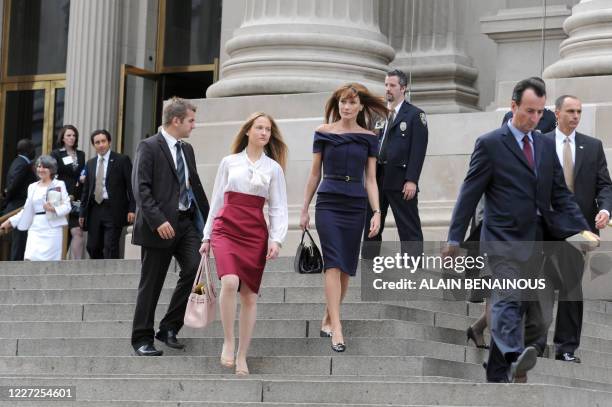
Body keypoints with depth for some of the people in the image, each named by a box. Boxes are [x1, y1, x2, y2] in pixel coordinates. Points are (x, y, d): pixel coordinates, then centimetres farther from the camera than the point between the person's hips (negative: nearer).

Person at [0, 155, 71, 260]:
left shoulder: (59, 185, 3)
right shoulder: (32, 187, 17)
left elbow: (67, 206, -2)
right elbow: (26, 210, 18)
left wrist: (54, 209, -20)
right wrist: (10, 221, 12)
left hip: (52, 228, -3)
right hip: (36, 229, 3)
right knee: (30, 260, -14)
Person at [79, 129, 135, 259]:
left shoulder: (122, 160, -1)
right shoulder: (90, 163, 15)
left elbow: (131, 185, -5)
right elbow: (86, 190, 18)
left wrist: (131, 209, -13)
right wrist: (82, 212, 13)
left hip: (113, 210, -5)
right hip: (94, 210, 5)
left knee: (110, 248, -8)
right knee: (92, 247, 6)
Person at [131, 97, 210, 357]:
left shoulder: (187, 149, 16)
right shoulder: (149, 147, -7)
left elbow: (195, 186, 21)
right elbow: (141, 188, -14)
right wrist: (158, 221, -22)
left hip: (186, 222, 6)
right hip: (160, 225, -6)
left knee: (195, 269, -11)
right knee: (151, 284, 1)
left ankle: (169, 328, 3)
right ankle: (142, 339, 11)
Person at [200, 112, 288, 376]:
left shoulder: (273, 168, 8)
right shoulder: (229, 162, 9)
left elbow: (278, 208, 6)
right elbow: (217, 200, 13)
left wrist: (276, 239, -8)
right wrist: (207, 236, 11)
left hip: (255, 233, 1)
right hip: (226, 228, -1)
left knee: (249, 296, 0)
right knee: (230, 281, -25)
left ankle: (242, 356, 9)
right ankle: (228, 342, -10)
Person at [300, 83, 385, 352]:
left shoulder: (368, 138, 7)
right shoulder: (324, 133, 3)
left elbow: (370, 179, 7)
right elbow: (314, 174, 8)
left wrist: (376, 212, -3)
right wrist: (304, 209, 8)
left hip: (355, 206, 3)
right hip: (328, 203, -3)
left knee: (346, 267, 5)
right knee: (334, 263, -14)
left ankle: (328, 319, 19)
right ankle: (336, 329, -20)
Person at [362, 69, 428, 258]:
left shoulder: (415, 115, -1)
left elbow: (418, 149, -8)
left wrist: (412, 180, -16)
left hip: (401, 181, -6)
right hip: (377, 179, 6)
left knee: (409, 228, -4)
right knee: (371, 227, 9)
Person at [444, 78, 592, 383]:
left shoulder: (546, 146, 14)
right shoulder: (490, 144, -2)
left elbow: (561, 195, 15)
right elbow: (470, 194, -3)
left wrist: (583, 231, 2)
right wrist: (454, 240, -6)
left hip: (534, 242, 6)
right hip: (504, 240, -6)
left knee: (522, 304, 7)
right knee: (509, 300, -23)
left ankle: (497, 374, 13)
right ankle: (515, 358, -43)